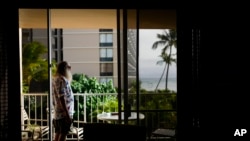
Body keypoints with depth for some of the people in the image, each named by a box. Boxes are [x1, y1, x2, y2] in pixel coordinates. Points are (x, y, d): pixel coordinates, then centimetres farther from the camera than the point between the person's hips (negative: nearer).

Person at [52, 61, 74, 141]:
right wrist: (67, 114, -22)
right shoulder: (62, 80, -15)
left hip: (57, 113, 10)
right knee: (63, 135, -5)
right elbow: (62, 98, -22)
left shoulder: (55, 79, 15)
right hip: (63, 113, -10)